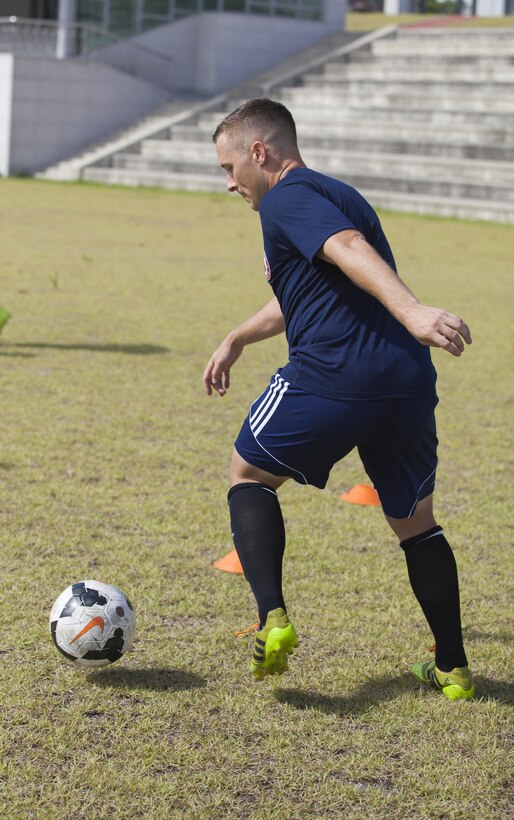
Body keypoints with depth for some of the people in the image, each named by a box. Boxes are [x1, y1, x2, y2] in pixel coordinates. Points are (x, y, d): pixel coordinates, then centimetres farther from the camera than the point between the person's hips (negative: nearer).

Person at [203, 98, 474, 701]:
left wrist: (412, 310, -38)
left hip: (330, 379, -8)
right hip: (408, 381, 8)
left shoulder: (286, 199, -2)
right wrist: (237, 340, 51)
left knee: (249, 476, 15)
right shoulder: (338, 195, 27)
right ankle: (453, 668, 24)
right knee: (415, 522, 22)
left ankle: (272, 619, -2)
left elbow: (350, 251, -22)